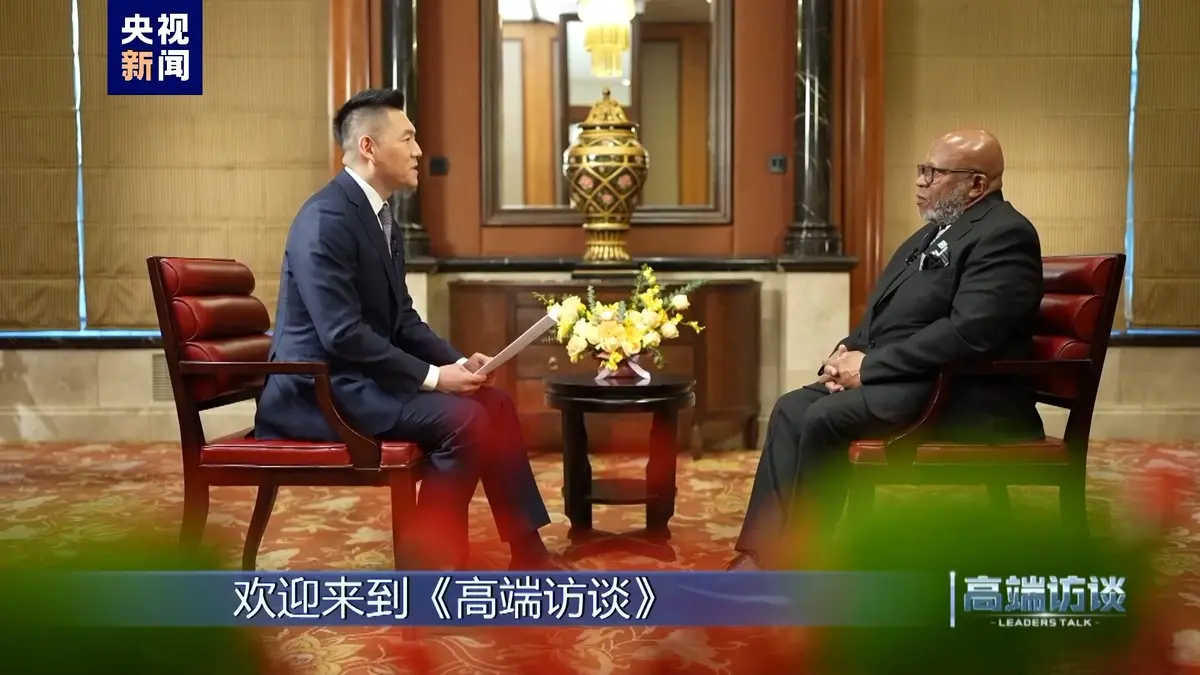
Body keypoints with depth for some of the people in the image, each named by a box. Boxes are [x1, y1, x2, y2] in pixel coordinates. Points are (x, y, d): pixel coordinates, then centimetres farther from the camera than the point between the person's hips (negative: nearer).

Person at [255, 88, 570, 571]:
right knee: (462, 420, -23)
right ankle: (431, 565, -8)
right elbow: (342, 333, -26)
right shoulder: (326, 219, -19)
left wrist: (456, 361, -1)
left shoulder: (379, 215, 12)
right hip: (320, 389, -10)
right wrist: (432, 376, -22)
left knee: (494, 404, 3)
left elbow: (402, 318, 15)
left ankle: (527, 553, 8)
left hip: (357, 378, 10)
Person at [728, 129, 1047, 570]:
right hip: (899, 377, 10)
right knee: (792, 409, -4)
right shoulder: (935, 231, 17)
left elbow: (969, 332, -25)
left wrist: (869, 366, -20)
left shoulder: (1005, 234, -13)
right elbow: (886, 311, 22)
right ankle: (763, 554, -6)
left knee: (825, 418, -24)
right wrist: (849, 351, 0)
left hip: (958, 393, -10)